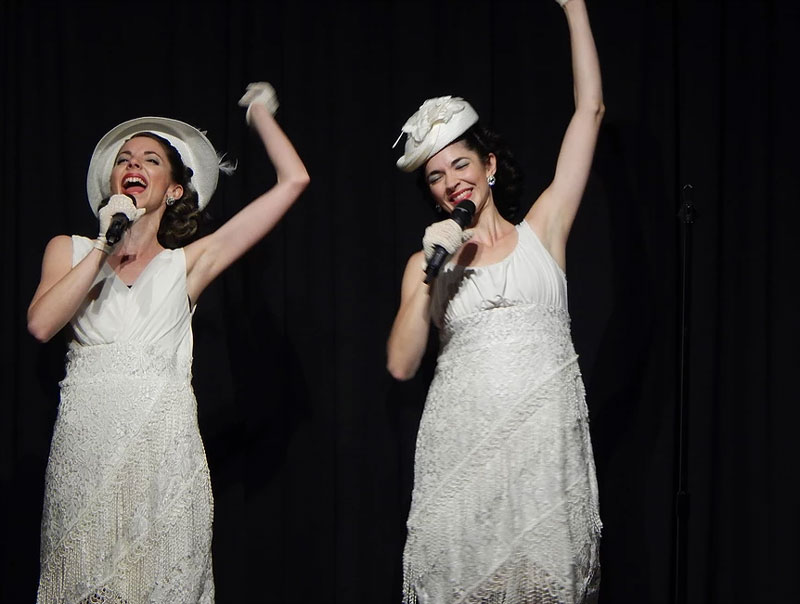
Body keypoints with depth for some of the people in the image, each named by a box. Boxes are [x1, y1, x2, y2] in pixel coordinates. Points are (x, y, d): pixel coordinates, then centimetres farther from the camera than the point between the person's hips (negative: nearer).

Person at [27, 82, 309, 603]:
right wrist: (105, 245, -4)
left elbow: (293, 180, 7)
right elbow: (41, 324, -5)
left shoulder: (189, 262, 10)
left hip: (163, 452, -1)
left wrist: (260, 111, 21)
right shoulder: (70, 249, 15)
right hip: (83, 449, 1)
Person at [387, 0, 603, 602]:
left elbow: (590, 110, 7)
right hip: (460, 454, 1)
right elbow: (401, 365, 1)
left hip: (545, 448, -1)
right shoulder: (428, 261, 13)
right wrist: (429, 273, -8)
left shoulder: (541, 231, 9)